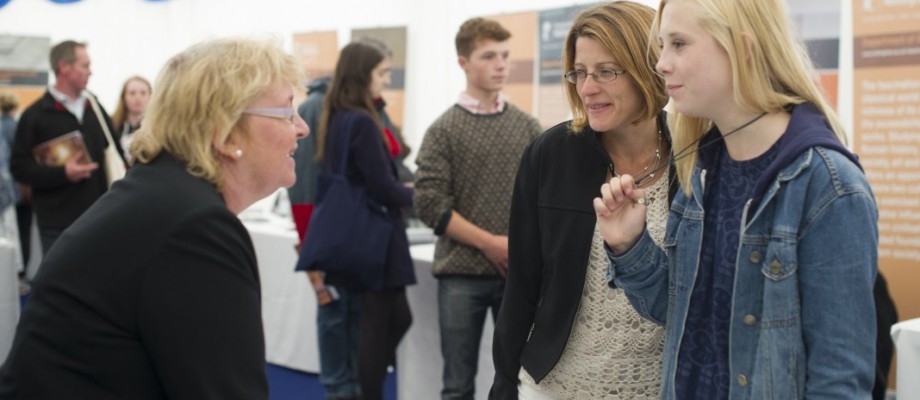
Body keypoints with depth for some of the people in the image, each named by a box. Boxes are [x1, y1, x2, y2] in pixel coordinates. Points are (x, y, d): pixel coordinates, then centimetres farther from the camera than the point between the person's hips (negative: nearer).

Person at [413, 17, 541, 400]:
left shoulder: (528, 127, 7)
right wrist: (489, 243, -13)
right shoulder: (444, 130, -2)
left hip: (519, 272, 3)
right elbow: (430, 204, -9)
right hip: (461, 274, -3)